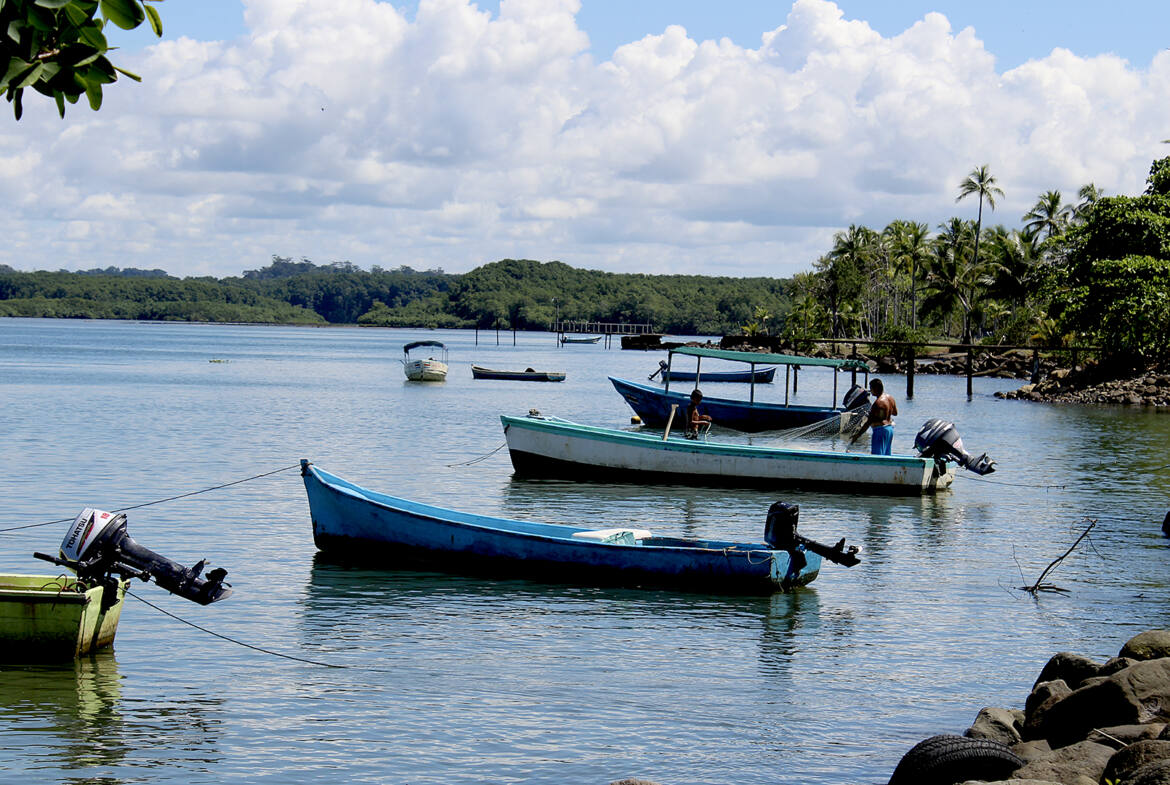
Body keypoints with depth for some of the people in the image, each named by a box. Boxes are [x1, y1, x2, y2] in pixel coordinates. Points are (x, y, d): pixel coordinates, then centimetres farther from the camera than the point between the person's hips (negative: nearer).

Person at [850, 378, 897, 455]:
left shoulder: (878, 403, -21)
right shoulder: (889, 397, 5)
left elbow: (869, 422, -22)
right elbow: (895, 412, 21)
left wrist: (857, 435, -20)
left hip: (880, 430, -9)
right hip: (890, 429, 9)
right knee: (886, 455, 17)